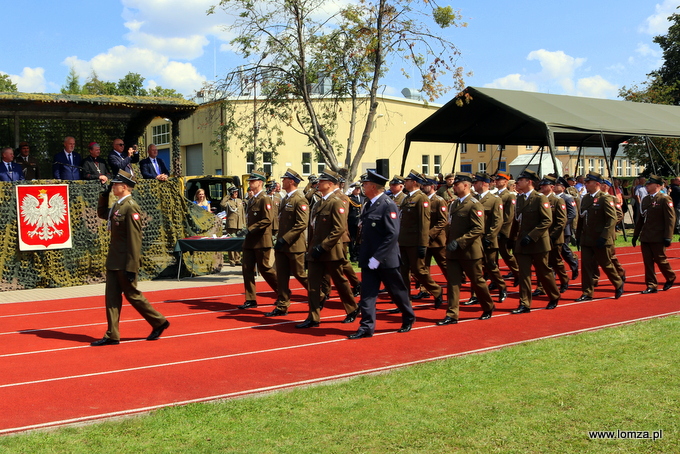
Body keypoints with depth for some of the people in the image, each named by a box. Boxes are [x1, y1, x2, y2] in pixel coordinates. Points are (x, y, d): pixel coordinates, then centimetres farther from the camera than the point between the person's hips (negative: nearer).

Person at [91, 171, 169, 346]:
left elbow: (134, 239, -20)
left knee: (132, 294, 1)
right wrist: (104, 195, 16)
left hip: (125, 263, -9)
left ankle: (159, 322, 17)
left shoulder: (131, 207, -17)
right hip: (114, 261, 9)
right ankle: (112, 336, 12)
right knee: (112, 297, 8)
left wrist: (131, 267, -22)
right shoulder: (118, 206, 11)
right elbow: (102, 213, 32)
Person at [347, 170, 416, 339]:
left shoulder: (388, 205, -15)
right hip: (368, 259, 7)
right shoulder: (368, 205, 10)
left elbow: (392, 234, -21)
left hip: (386, 260, -7)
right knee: (367, 293, 2)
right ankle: (367, 327, 6)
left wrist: (377, 257, -22)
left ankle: (408, 318, 31)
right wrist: (365, 256, 10)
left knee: (397, 291, 10)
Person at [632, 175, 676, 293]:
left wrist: (668, 237, -16)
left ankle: (671, 278, 29)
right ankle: (651, 286, 11)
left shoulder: (665, 199, -8)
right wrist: (636, 235, 16)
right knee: (648, 262, 5)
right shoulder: (645, 199, 12)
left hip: (658, 238, -6)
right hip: (645, 237, 6)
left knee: (660, 260, 3)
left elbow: (670, 219, -12)